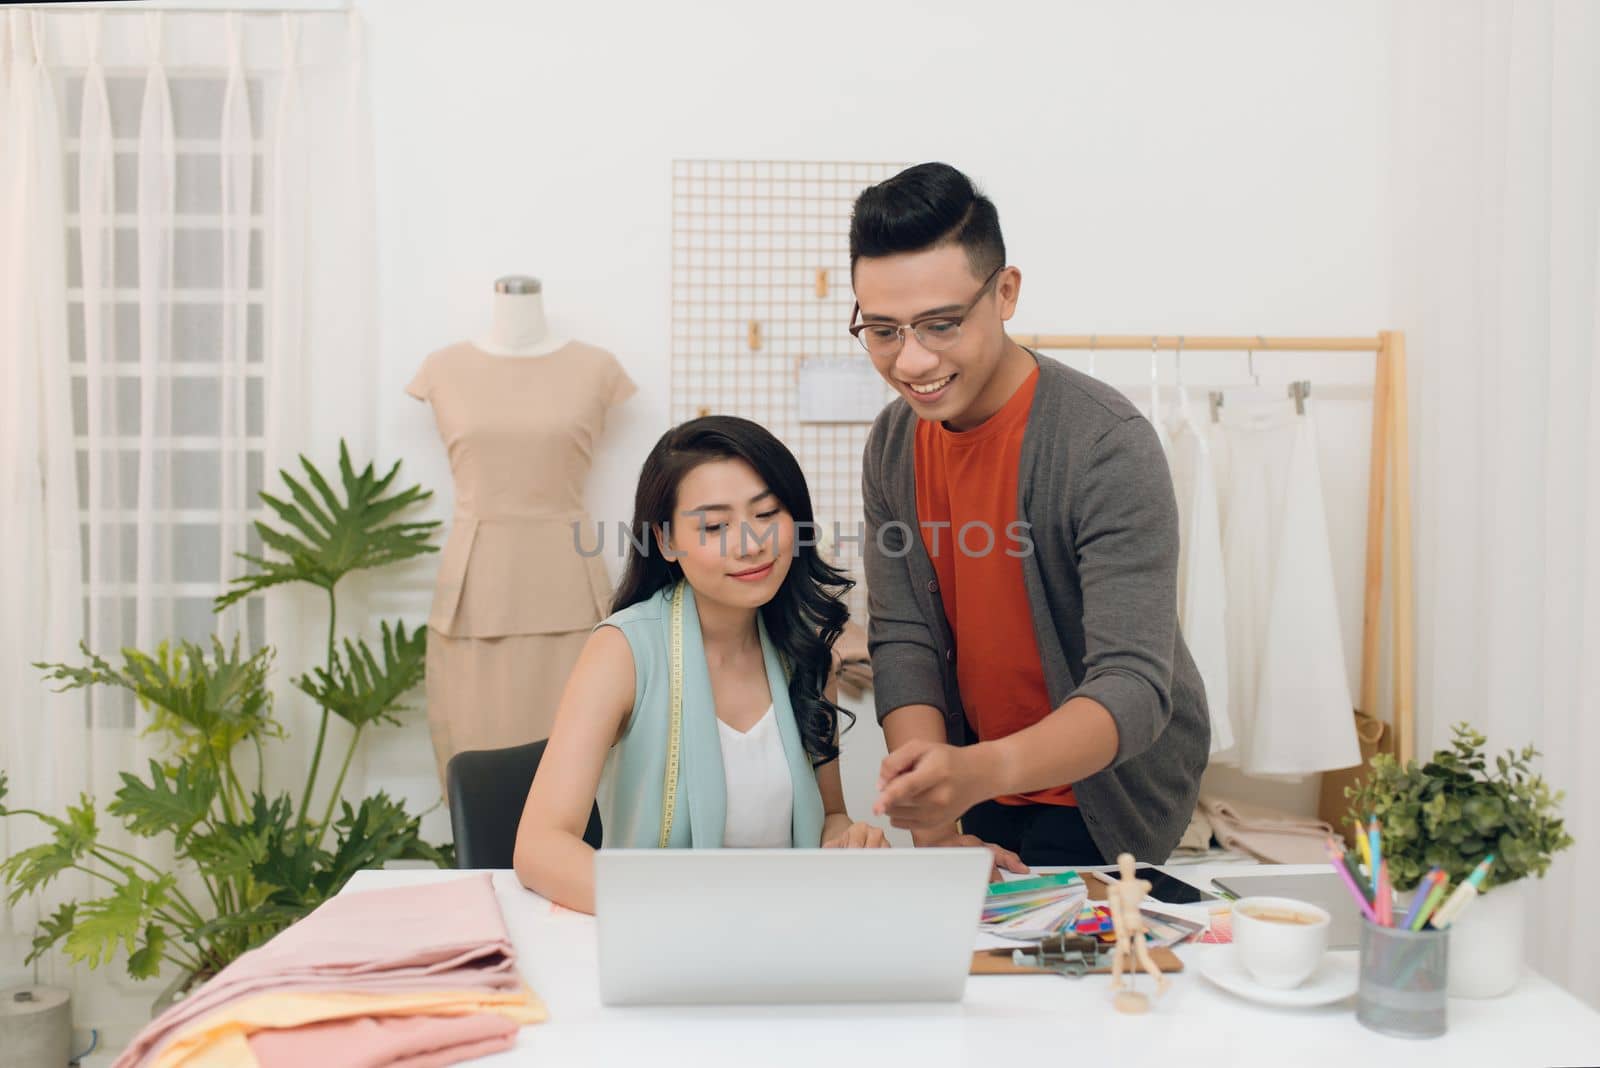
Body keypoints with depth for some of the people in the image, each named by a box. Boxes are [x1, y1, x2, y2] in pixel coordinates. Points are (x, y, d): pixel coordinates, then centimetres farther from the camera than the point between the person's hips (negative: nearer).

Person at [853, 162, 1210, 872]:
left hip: (1107, 804, -5)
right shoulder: (892, 445, -5)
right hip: (978, 796, 5)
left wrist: (984, 770, -49)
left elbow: (1135, 687, -31)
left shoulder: (1108, 446, -25)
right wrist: (935, 829, -20)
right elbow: (902, 641, -8)